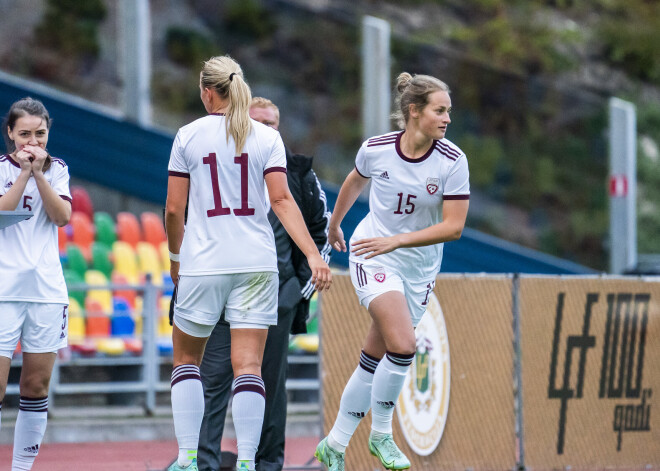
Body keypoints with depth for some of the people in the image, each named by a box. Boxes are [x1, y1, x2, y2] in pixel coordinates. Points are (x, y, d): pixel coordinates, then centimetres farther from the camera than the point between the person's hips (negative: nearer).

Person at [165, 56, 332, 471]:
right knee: (248, 366, -1)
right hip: (256, 262, 1)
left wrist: (176, 257, 16)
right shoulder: (267, 137, 3)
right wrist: (313, 253, -9)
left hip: (202, 264, -1)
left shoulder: (189, 135, 1)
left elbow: (174, 209, 1)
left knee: (186, 360, 13)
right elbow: (282, 200, -6)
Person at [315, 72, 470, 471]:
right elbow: (355, 182, 12)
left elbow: (453, 227, -15)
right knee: (403, 345, -23)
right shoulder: (376, 149, -11)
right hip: (372, 256, -2)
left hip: (419, 268, 2)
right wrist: (335, 225, 27)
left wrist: (397, 240, -24)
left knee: (374, 362, 7)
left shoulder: (453, 161, -13)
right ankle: (381, 434, -4)